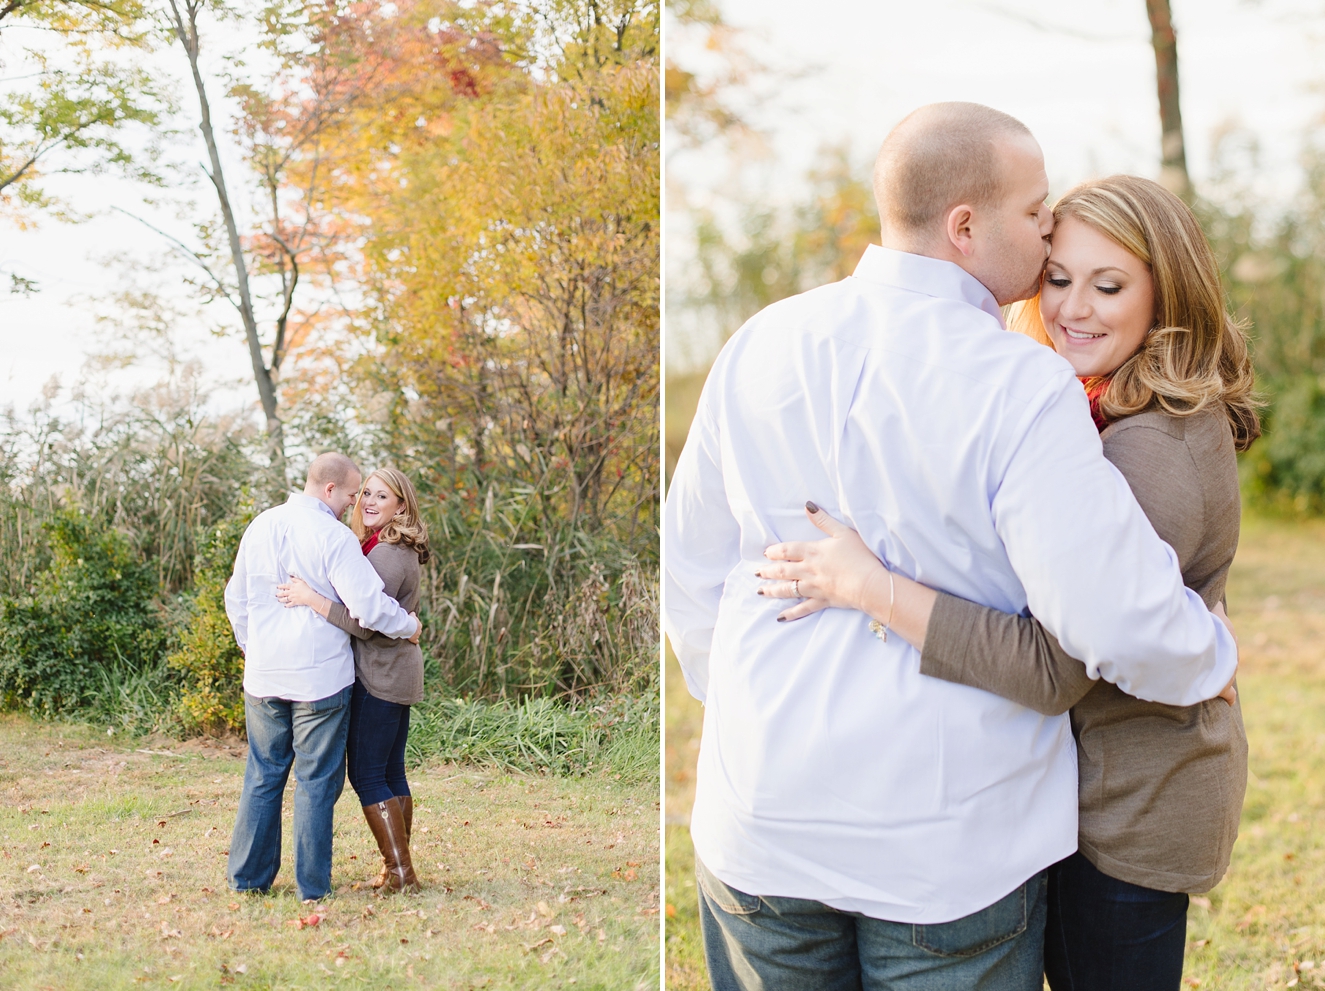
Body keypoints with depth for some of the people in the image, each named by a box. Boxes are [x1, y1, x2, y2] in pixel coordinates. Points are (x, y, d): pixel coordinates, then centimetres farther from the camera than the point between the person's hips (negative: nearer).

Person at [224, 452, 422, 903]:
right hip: (320, 676, -6)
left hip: (264, 676, 6)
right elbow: (369, 606, -17)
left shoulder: (260, 527, 8)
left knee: (262, 776, 15)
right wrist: (409, 625, 1)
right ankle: (312, 885, 8)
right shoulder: (332, 536, -14)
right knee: (316, 781, 3)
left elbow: (236, 599, 17)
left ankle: (248, 876, 18)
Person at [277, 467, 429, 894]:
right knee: (391, 774, 13)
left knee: (367, 775, -5)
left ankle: (400, 872, -2)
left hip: (379, 678, -10)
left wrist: (311, 599, -25)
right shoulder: (398, 550, 15)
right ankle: (399, 870, 18)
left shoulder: (387, 554, -17)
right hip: (395, 676, 10)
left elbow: (367, 622, -24)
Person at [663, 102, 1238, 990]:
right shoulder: (1022, 390, -18)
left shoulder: (759, 346, -1)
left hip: (763, 823, 5)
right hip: (952, 849, -4)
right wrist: (1213, 659, 0)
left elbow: (694, 568, 9)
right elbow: (1118, 621, -22)